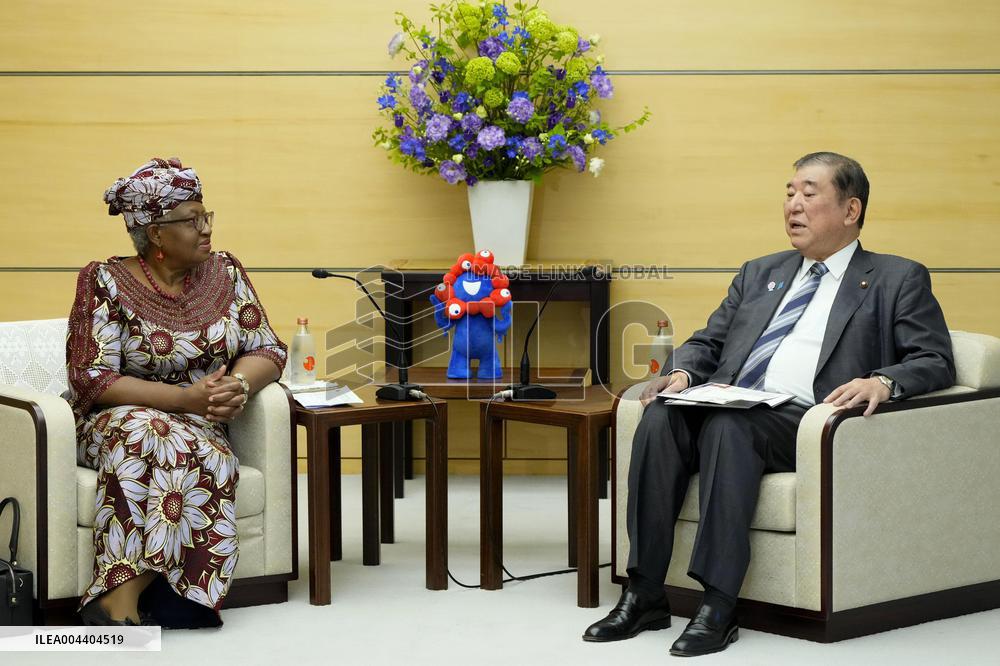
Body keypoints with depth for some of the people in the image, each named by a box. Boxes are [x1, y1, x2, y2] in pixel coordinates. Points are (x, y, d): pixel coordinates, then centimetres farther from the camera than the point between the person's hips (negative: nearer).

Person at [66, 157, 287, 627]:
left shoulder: (225, 273, 7)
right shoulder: (105, 283, -5)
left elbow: (267, 350, 7)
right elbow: (91, 380, -13)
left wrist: (238, 385, -18)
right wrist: (185, 397, -24)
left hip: (199, 427, 3)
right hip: (111, 424, -2)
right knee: (151, 435, -38)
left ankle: (119, 599, -37)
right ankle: (125, 601, -38)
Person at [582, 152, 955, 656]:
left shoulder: (897, 280, 13)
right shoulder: (759, 274, 29)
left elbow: (936, 362, 2)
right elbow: (707, 343, 25)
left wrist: (883, 382, -19)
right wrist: (682, 372, 1)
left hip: (808, 422, -5)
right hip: (729, 409, 5)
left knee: (729, 424, -35)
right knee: (660, 416, -27)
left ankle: (718, 607, -37)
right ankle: (644, 596, -27)